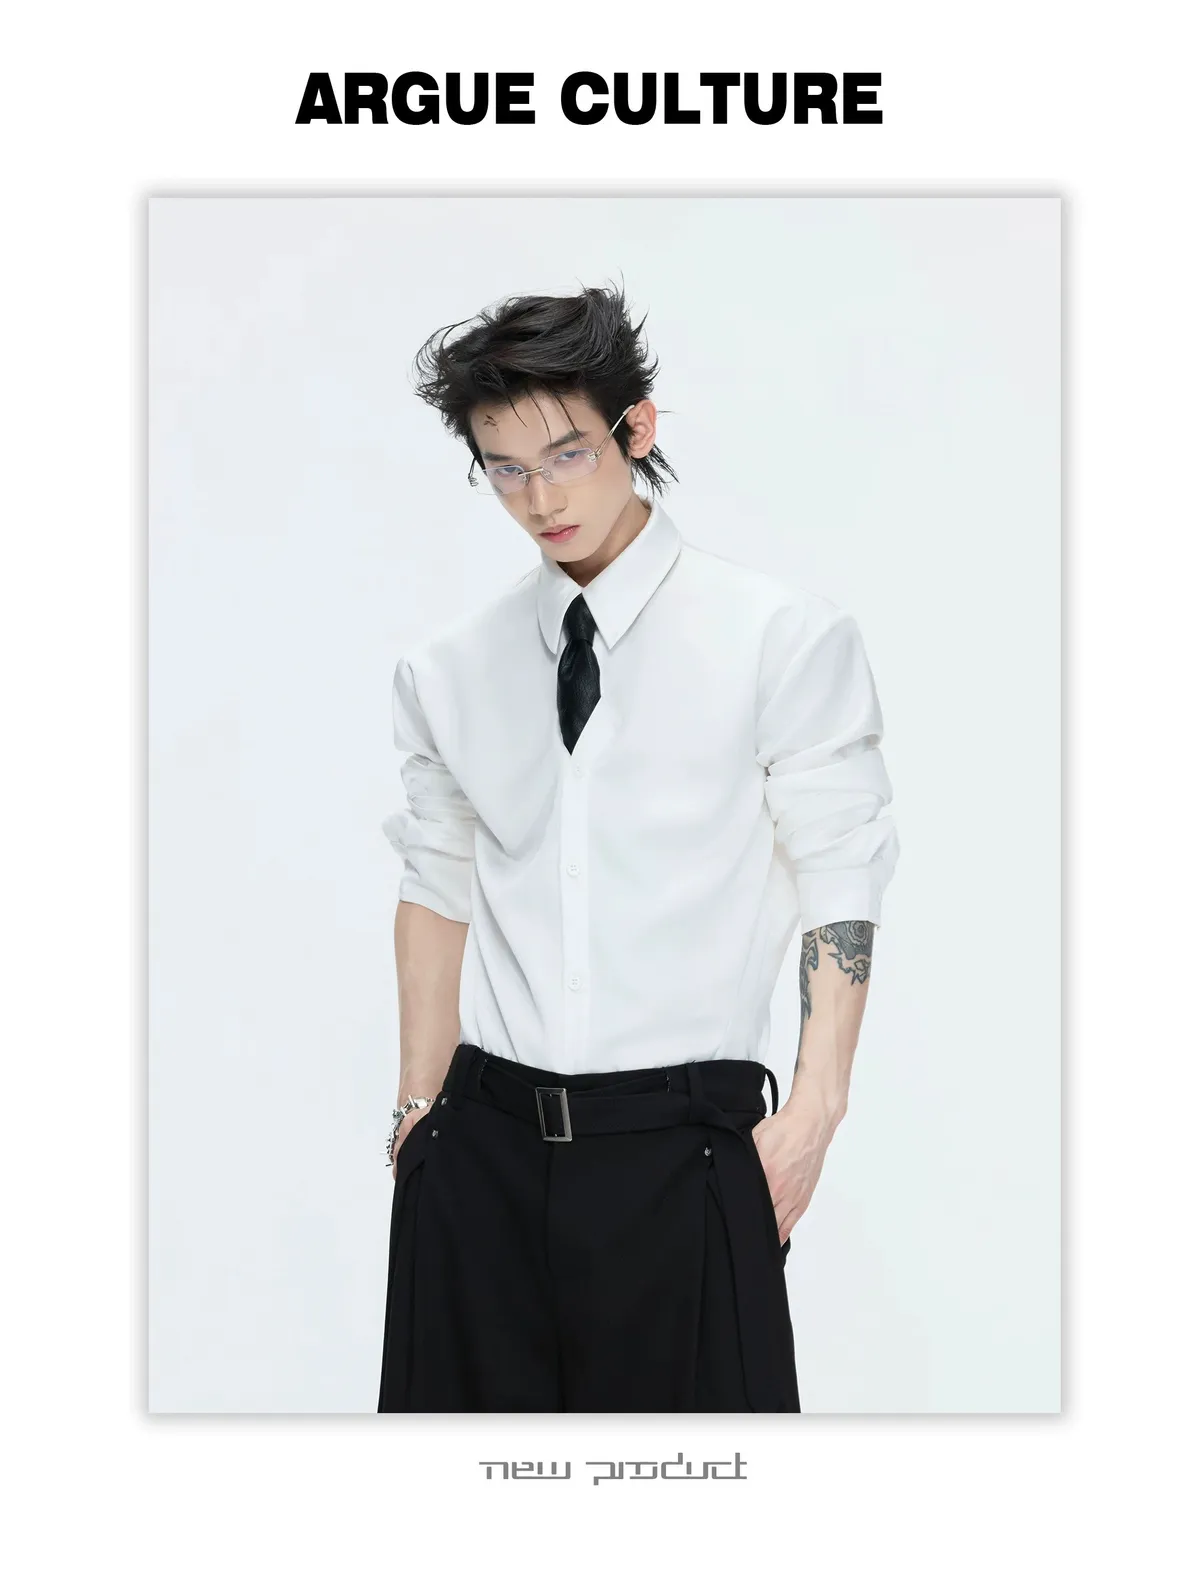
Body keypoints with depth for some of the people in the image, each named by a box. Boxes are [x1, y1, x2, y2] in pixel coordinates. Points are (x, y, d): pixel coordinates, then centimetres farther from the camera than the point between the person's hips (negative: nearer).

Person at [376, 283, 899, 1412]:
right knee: (466, 1402, 8)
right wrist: (421, 1108, 9)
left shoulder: (785, 638, -2)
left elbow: (840, 887, -4)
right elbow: (439, 891, 13)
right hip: (483, 1149, 3)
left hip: (679, 1147, -3)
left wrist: (813, 1110, -12)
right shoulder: (447, 672, 9)